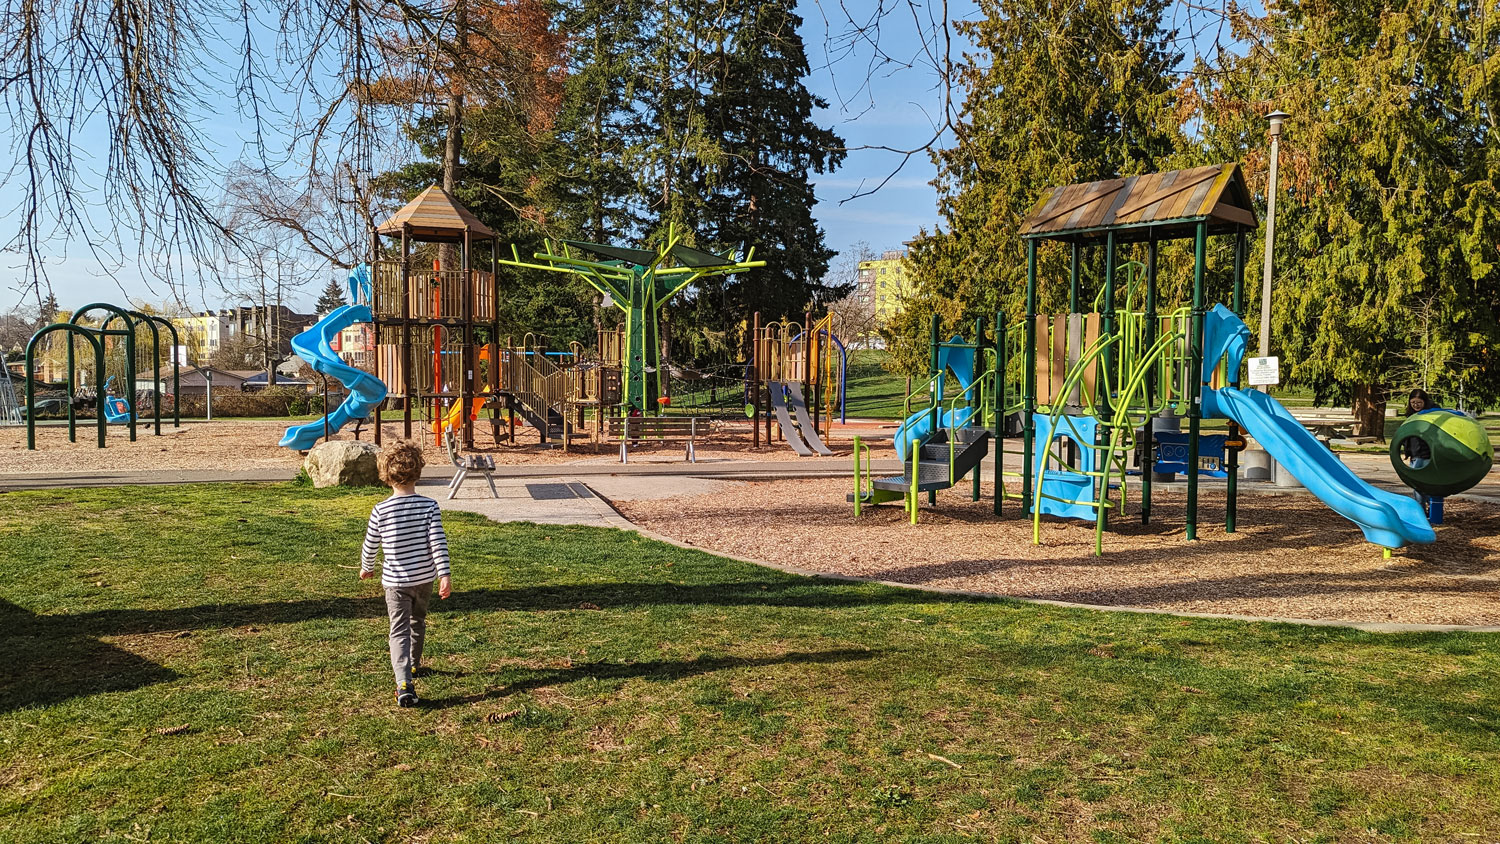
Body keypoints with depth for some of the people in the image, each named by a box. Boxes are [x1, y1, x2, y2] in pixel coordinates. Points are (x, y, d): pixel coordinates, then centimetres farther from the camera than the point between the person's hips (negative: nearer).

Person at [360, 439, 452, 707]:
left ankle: (404, 683, -17)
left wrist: (366, 568, 19)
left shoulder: (381, 511, -10)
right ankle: (413, 665, 44)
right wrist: (444, 575, -13)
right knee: (418, 622, 24)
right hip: (425, 577, 2)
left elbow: (370, 546, 0)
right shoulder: (430, 506, -10)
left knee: (400, 631, -1)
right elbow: (438, 542, -15)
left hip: (396, 581, -2)